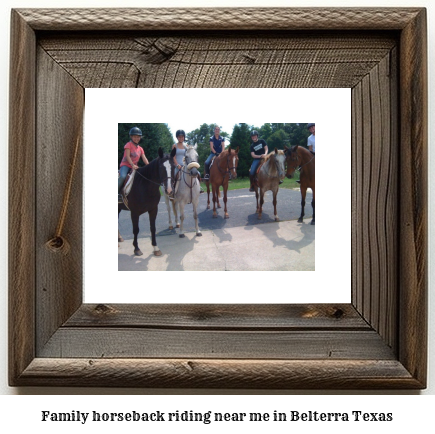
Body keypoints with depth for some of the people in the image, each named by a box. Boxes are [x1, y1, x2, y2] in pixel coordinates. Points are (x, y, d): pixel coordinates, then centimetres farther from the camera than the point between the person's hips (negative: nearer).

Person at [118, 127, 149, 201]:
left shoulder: (140, 149, 14)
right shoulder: (129, 145, -3)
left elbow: (144, 159, 5)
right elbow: (127, 156, -14)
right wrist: (133, 165, -28)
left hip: (135, 167, 7)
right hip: (125, 165, -6)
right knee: (123, 176, -34)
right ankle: (118, 193, -24)